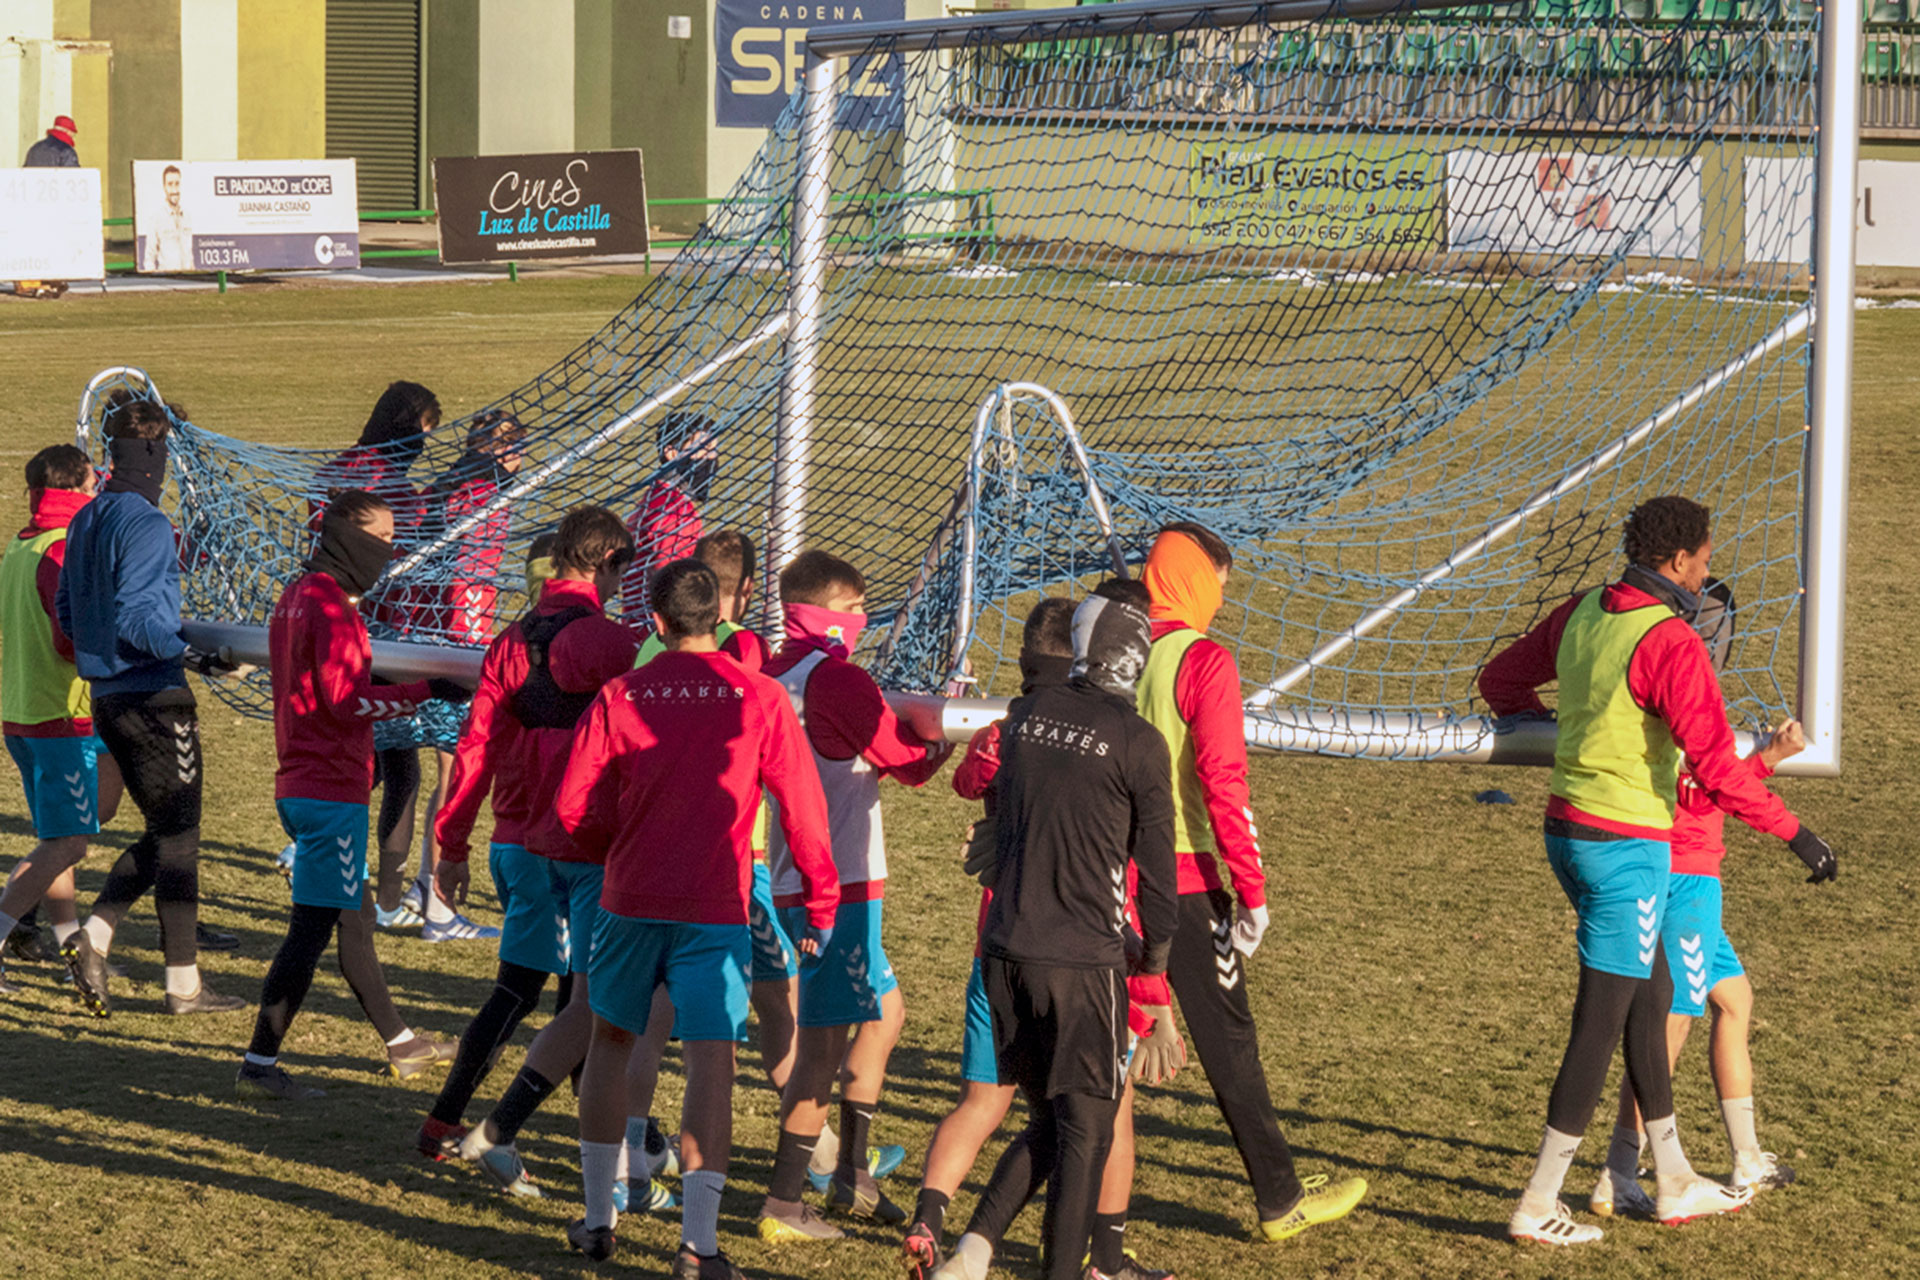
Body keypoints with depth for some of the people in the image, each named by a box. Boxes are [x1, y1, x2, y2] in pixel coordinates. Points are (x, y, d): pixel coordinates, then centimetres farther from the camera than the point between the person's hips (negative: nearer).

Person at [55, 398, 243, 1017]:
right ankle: (184, 984, 4)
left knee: (164, 831, 18)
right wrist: (199, 654, -20)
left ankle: (92, 938, 4)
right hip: (155, 699, -9)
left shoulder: (85, 521, 10)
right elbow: (135, 621, -24)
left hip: (107, 698, 9)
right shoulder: (146, 526, -16)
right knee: (177, 838, 0)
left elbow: (67, 612, 16)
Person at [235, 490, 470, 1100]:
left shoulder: (297, 596, 15)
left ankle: (400, 1042, 32)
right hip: (331, 792, -11)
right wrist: (424, 691, -18)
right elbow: (345, 699, -22)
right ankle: (259, 1065, -7)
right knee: (313, 928, -8)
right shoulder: (330, 606, -16)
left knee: (355, 918, 20)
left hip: (300, 787, 11)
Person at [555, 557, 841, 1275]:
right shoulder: (760, 700, -3)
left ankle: (597, 1219, 23)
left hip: (629, 904, 2)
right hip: (715, 913, -2)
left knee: (610, 1042, 19)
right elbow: (801, 805, -5)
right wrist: (819, 904, 3)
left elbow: (574, 808, 1)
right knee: (711, 1063, -3)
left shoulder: (619, 698, 0)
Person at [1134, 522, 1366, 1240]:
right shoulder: (1203, 661, -11)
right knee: (1227, 1041, 4)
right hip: (1185, 880, -5)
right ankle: (1279, 1201, 13)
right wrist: (1252, 889, -14)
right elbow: (1222, 778, -17)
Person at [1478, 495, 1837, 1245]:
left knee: (1653, 997, 19)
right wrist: (1794, 833, -16)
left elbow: (1500, 681, 19)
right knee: (1603, 1022, -2)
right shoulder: (1670, 643, -20)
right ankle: (1538, 1205, 0)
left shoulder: (1582, 614, 5)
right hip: (1626, 847, -9)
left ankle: (1675, 1183, 28)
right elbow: (1716, 768, -24)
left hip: (1568, 828, 9)